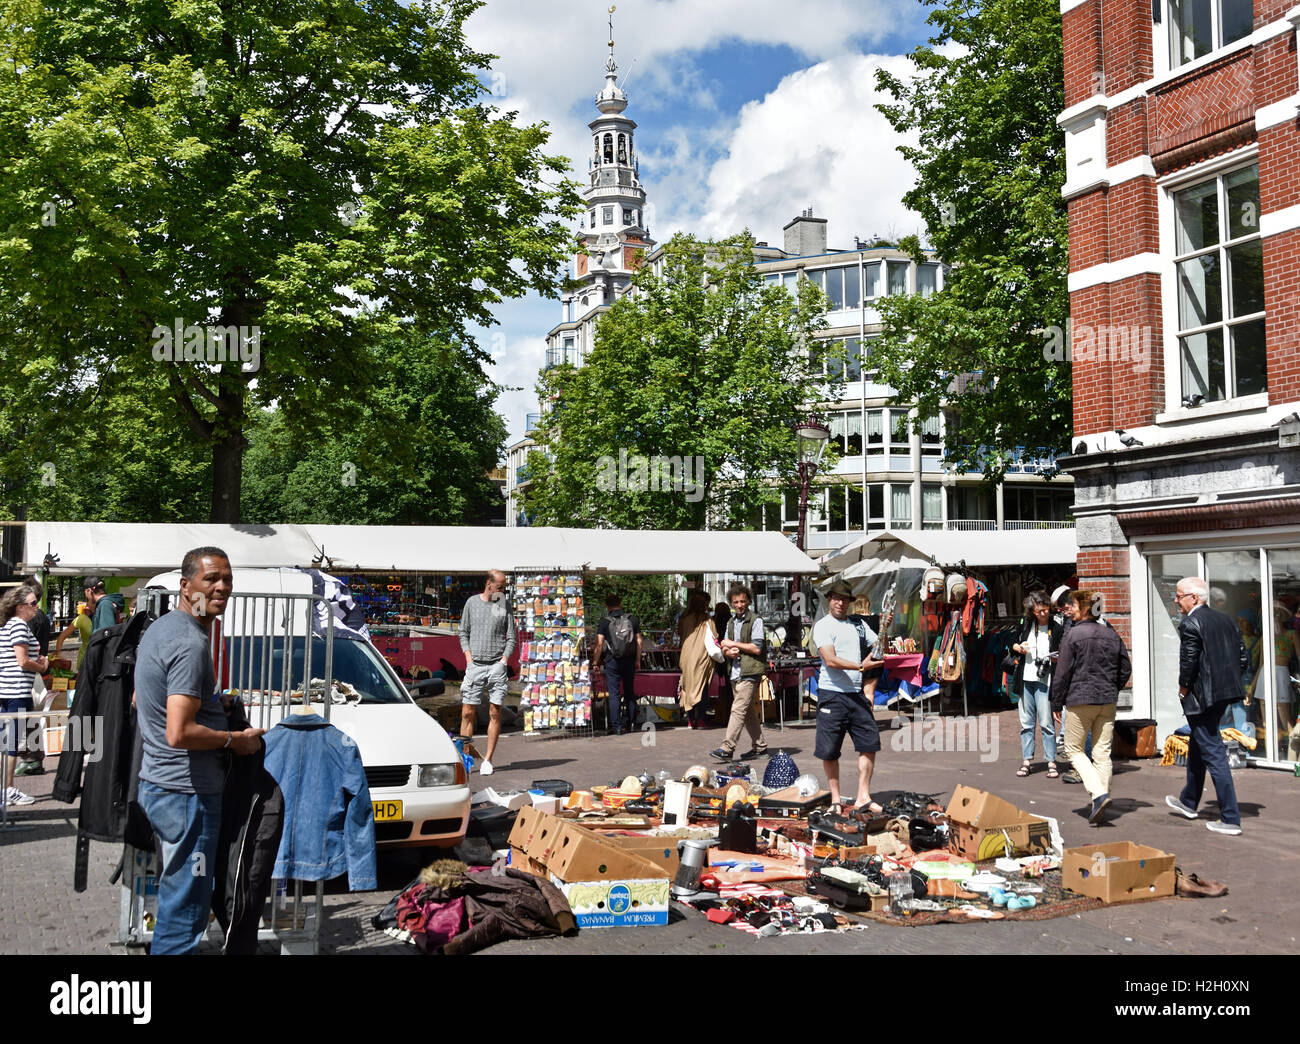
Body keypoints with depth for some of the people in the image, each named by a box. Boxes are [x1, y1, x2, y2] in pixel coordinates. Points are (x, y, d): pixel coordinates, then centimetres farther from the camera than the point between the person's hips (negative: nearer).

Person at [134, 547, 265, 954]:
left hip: (156, 782, 11)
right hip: (187, 791, -11)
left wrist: (213, 702, 17)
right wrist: (235, 740, -13)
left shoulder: (160, 628, 13)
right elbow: (179, 734, -28)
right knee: (184, 913, -2)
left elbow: (141, 701, 25)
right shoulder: (191, 644, -20)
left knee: (173, 901, 22)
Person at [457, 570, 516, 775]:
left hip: (497, 665, 0)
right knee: (467, 712, -3)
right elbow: (463, 632, 14)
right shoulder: (472, 603, 9)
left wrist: (504, 660, -3)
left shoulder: (505, 604, 8)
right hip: (475, 665, 0)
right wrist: (468, 657, 2)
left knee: (495, 713, -3)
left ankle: (488, 760, 2)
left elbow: (511, 637, 9)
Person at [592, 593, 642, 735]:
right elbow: (639, 641, 4)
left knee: (614, 694, 1)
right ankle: (630, 724, 21)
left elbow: (599, 644, -10)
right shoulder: (633, 619, 4)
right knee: (630, 693, 15)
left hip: (612, 660, -3)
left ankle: (616, 726, -1)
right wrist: (637, 660, 11)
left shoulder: (605, 621, -5)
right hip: (629, 660, 3)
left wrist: (595, 661, -1)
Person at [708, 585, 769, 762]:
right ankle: (760, 747, 21)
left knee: (738, 709, -13)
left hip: (749, 672, -8)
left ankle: (727, 749, -17)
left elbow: (757, 648, -13)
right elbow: (725, 647, 19)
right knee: (748, 711, 12)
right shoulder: (731, 622, 18)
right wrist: (728, 652, -5)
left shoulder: (756, 620, -5)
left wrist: (734, 644, -7)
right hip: (736, 672, 8)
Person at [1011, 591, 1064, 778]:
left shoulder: (1057, 629, -4)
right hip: (1025, 679, 4)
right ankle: (1027, 760, 16)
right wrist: (1018, 647, -1)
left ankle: (1052, 762, 4)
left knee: (1046, 723, -3)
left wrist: (1057, 659, -21)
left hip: (1044, 682, -4)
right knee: (1026, 722, 9)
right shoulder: (1026, 624, 7)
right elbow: (1014, 643, 20)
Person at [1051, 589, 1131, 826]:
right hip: (1107, 701, 5)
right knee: (1102, 752, 8)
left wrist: (1057, 704, -2)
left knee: (1074, 749, 7)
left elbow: (1063, 673, -10)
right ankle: (1098, 807, 10)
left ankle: (1098, 793, -11)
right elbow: (1126, 668, 12)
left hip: (1080, 701, -5)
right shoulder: (1111, 634, 7)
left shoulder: (1073, 635, -11)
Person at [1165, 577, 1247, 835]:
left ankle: (1231, 819, -3)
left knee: (1214, 754, -5)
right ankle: (1188, 802, 38)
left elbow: (1188, 664, -20)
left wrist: (1184, 689, -5)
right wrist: (1226, 679, 16)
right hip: (1224, 694, 9)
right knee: (1197, 746, 24)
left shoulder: (1190, 625, -15)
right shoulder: (1224, 620, 11)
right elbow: (1243, 659, 11)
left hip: (1202, 698, -9)